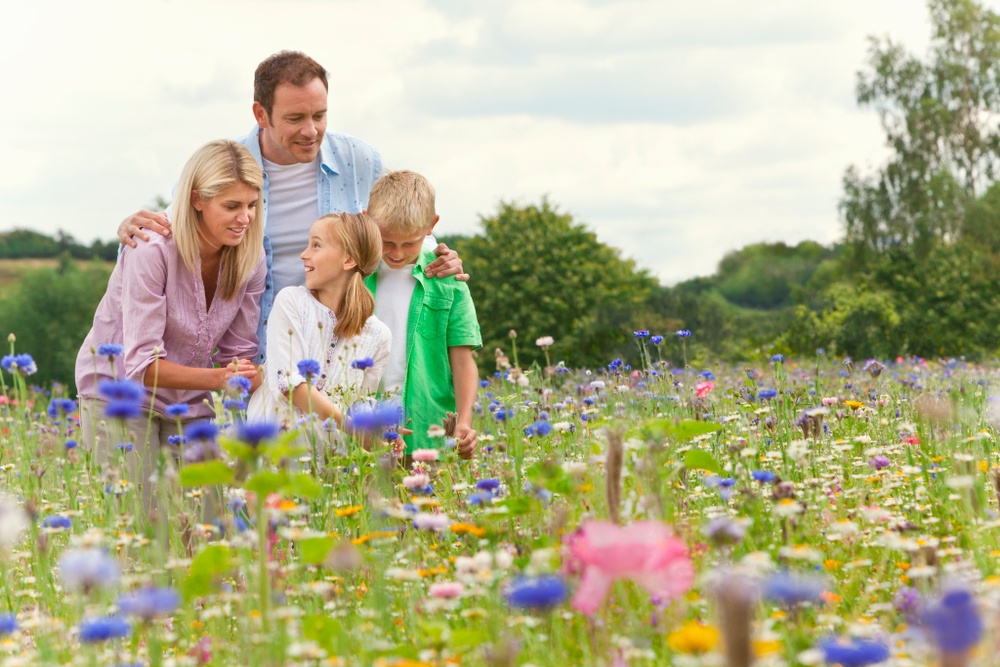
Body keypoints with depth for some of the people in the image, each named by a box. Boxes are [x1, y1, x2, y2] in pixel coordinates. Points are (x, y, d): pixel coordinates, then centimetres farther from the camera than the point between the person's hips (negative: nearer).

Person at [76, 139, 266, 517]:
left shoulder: (250, 261, -8)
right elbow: (143, 364, -27)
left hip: (191, 401, 5)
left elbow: (239, 353, 0)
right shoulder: (152, 252, -25)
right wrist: (217, 378, -39)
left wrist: (251, 379, -22)